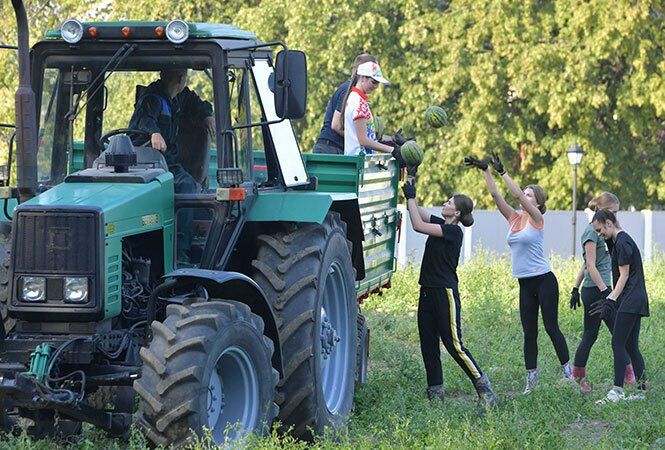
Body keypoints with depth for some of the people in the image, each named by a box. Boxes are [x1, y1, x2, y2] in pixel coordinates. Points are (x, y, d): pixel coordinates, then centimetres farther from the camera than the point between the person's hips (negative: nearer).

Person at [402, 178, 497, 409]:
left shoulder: (454, 231, -14)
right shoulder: (440, 224, 11)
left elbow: (418, 225, -20)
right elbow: (417, 213, 15)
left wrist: (411, 197, -14)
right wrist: (409, 191, 3)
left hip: (446, 293, -9)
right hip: (428, 292, 9)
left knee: (454, 344, -9)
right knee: (428, 344, 9)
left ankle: (485, 389, -4)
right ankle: (435, 391, 17)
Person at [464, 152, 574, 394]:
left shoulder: (536, 219, -7)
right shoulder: (514, 218, 10)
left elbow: (517, 194, -19)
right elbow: (496, 195, 5)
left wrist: (502, 172, -19)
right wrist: (486, 171, -4)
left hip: (543, 280, -6)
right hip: (525, 283, 6)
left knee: (551, 327, -4)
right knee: (529, 332, 5)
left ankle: (567, 368, 6)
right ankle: (531, 377, 6)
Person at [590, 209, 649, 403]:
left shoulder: (622, 243, -12)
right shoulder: (624, 240, 19)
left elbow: (624, 275, -15)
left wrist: (611, 300, -19)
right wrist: (609, 298, 25)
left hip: (630, 302, -10)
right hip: (637, 301, 10)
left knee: (618, 343, -11)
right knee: (631, 347, 10)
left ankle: (618, 390, -14)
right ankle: (642, 388, 10)